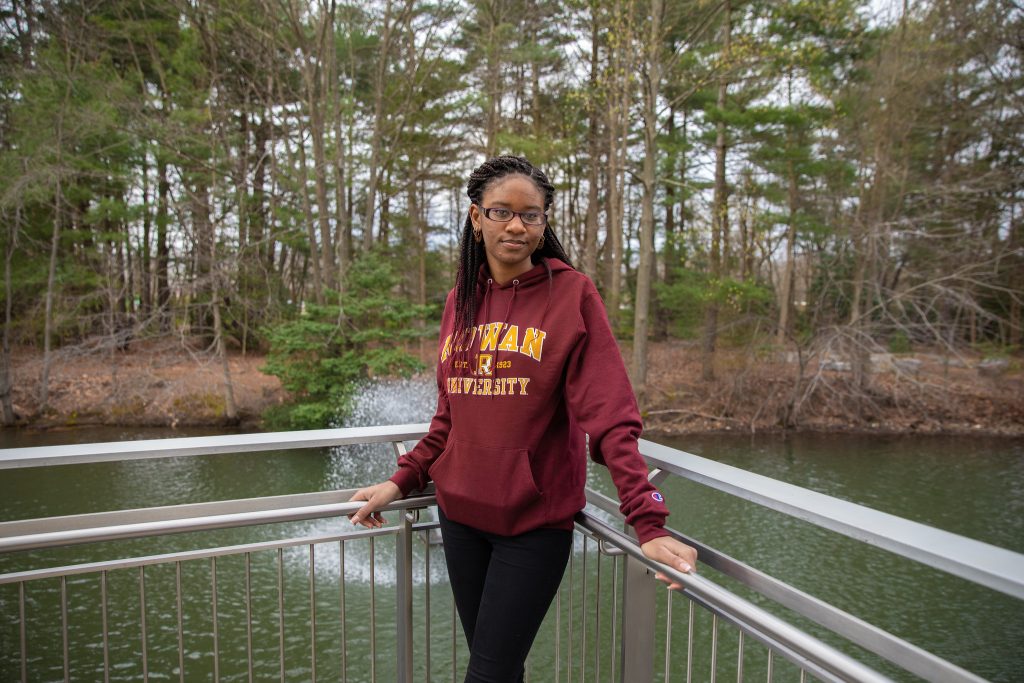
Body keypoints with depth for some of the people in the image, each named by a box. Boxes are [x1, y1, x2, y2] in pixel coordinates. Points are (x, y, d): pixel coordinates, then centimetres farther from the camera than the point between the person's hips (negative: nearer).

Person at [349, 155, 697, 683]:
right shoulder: (461, 301, 6)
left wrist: (648, 522, -23)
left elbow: (609, 417, -16)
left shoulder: (572, 294, -8)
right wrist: (403, 480, 5)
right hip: (460, 515, 5)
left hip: (535, 520, -4)